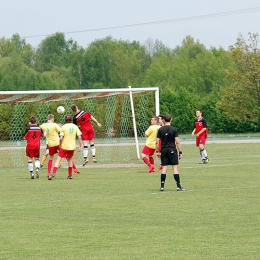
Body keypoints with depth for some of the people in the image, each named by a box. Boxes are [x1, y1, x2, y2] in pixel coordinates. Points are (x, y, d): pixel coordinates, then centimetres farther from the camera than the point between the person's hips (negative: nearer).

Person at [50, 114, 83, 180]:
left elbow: (61, 138, -10)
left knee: (58, 159, 2)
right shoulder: (75, 126, 3)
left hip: (64, 146, -3)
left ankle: (54, 172, -15)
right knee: (70, 160, 21)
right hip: (72, 147, 3)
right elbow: (79, 137, -2)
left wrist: (60, 145, 3)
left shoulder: (64, 127, -5)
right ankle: (70, 175, 19)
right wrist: (80, 146, 5)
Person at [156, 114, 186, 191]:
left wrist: (157, 151, 13)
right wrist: (180, 152, -2)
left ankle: (162, 186, 4)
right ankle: (179, 186, -3)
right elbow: (177, 142, -8)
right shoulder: (174, 129, -5)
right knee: (175, 167, -1)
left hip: (164, 150, 3)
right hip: (172, 150, -3)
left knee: (164, 168, 6)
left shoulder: (160, 130, 2)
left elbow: (157, 142, 3)